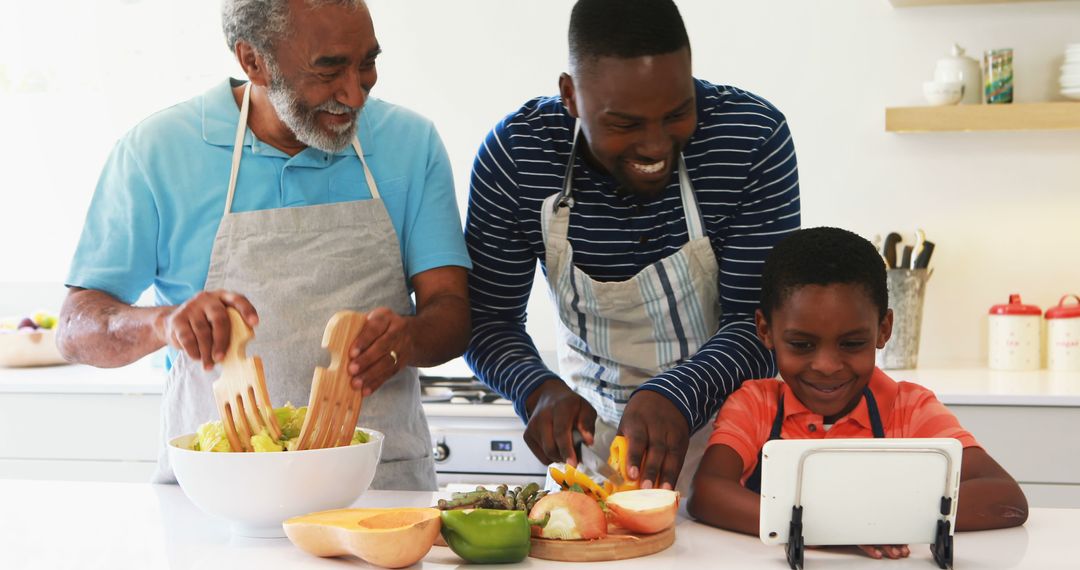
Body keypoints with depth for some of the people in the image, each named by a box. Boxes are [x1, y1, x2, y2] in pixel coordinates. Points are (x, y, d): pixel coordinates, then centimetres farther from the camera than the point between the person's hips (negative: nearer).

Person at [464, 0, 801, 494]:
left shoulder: (754, 136, -20)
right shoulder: (514, 154, -14)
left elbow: (760, 323, -19)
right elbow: (488, 320, -6)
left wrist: (676, 396, -37)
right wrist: (539, 391, -26)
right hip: (589, 428, 0)